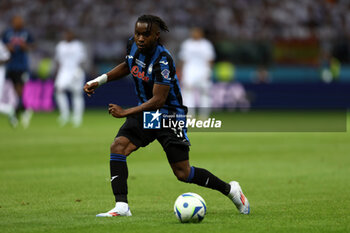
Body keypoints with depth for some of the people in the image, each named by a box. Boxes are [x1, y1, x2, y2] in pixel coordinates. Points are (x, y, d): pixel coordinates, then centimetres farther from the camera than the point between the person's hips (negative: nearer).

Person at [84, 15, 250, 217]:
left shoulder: (163, 60, -27)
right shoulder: (133, 44, -5)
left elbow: (158, 100, -26)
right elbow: (127, 66, 18)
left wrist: (126, 112, -28)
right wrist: (99, 81, 8)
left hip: (169, 115, -7)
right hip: (145, 111, 7)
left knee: (183, 173, -3)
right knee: (118, 147, -18)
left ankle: (230, 189, 19)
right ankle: (121, 206, -18)